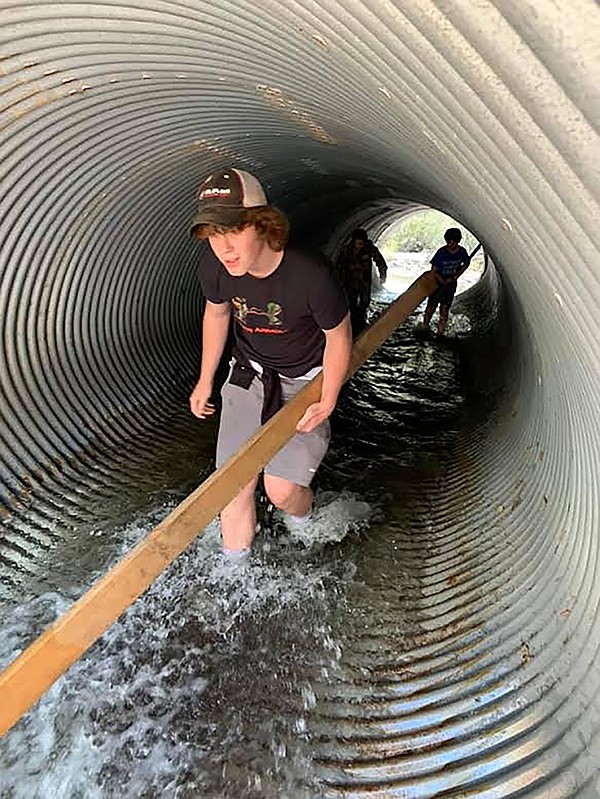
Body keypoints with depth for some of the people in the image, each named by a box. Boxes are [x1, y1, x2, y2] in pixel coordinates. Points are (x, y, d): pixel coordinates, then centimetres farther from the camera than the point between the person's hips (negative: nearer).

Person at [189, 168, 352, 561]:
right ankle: (234, 561, 27)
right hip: (249, 374, 4)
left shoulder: (311, 274, -31)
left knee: (281, 489, -7)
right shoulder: (214, 264, -16)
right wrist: (205, 381, 9)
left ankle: (304, 515, 32)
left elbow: (338, 336, -15)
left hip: (305, 381, -3)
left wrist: (327, 402, -14)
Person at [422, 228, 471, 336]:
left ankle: (440, 333, 14)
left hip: (451, 284, 2)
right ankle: (424, 327, 19)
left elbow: (466, 264, 10)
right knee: (431, 306, 1)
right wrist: (443, 281, -21)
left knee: (444, 310, 5)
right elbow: (433, 271, -14)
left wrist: (455, 276, -2)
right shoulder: (441, 252, -19)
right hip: (437, 282, -2)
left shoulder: (462, 252, -10)